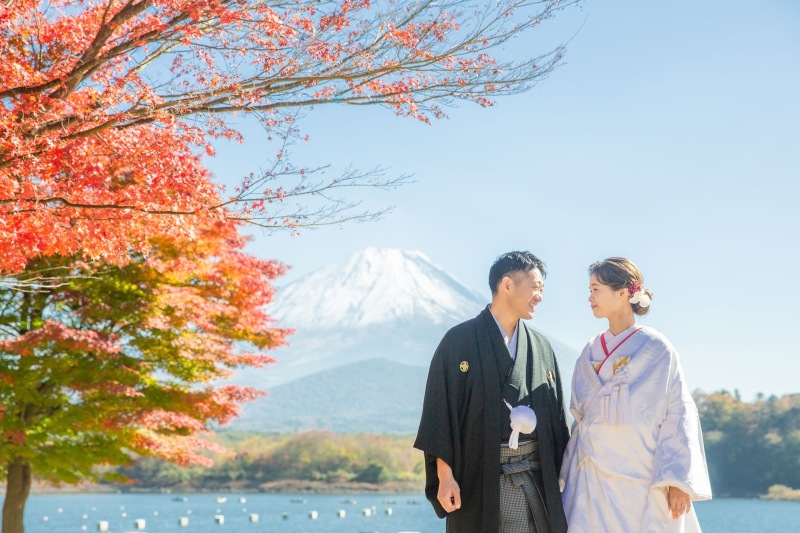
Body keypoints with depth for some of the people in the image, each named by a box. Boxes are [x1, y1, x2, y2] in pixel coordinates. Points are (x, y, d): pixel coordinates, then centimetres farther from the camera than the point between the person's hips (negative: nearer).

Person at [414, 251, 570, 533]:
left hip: (535, 478, 4)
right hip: (480, 476, -4)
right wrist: (445, 474, -13)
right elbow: (440, 409, -7)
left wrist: (563, 474, 8)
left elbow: (556, 416, 13)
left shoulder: (541, 348, 11)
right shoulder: (459, 341, -4)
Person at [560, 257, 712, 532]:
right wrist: (569, 477, 12)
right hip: (594, 477, 4)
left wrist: (679, 482, -14)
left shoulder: (656, 349, -5)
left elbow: (678, 415, -7)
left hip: (645, 480, -4)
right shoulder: (591, 352, 11)